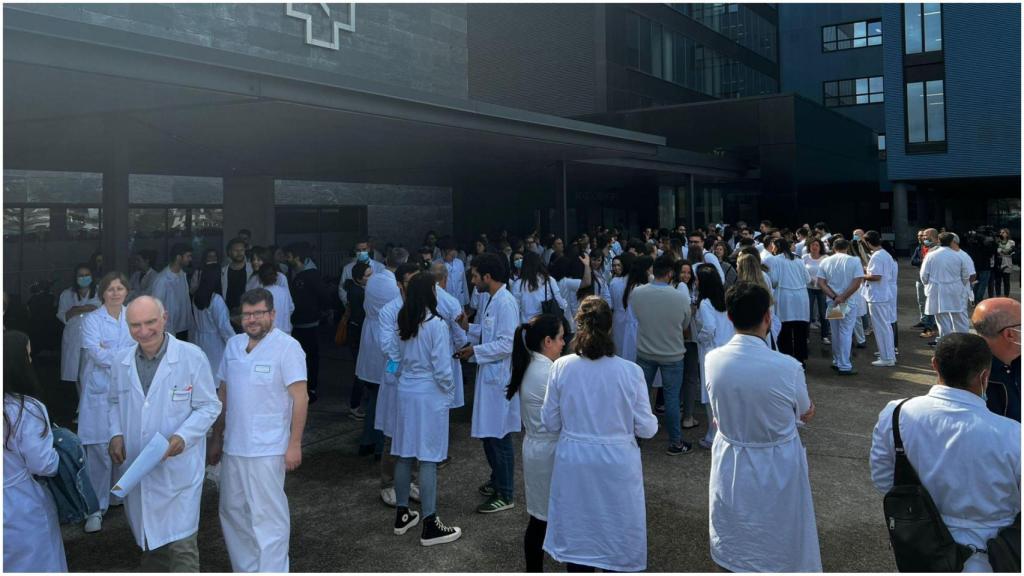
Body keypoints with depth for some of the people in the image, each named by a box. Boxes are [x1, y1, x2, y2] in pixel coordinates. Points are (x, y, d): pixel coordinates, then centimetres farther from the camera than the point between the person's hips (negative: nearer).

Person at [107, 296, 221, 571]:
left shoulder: (192, 357, -12)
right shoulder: (120, 361, 3)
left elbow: (209, 406, -7)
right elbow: (115, 402, 18)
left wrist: (183, 437, -21)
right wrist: (116, 434, 0)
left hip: (178, 468, -5)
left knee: (181, 545, -4)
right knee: (147, 535, 21)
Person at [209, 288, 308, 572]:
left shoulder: (287, 347, -11)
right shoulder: (233, 345, 9)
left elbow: (300, 397, -12)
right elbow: (223, 394, 15)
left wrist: (294, 444, -15)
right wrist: (217, 439, 15)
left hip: (267, 450, -7)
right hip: (233, 447, 7)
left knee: (267, 516, 0)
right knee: (233, 513, 16)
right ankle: (244, 569, 32)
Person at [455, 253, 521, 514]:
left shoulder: (506, 302, -19)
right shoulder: (487, 298, 9)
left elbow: (507, 343, -23)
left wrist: (475, 351, -19)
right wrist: (469, 327, 3)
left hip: (500, 377, -9)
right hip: (488, 373, 9)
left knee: (499, 436, 0)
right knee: (488, 432, 19)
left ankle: (506, 495, 12)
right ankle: (497, 480, 37)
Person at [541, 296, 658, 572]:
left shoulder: (561, 367, -11)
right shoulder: (629, 371, -15)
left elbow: (550, 423, -3)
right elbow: (646, 428, -9)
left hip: (574, 465, 2)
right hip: (617, 466, -1)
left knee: (577, 538, 17)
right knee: (618, 538, 17)